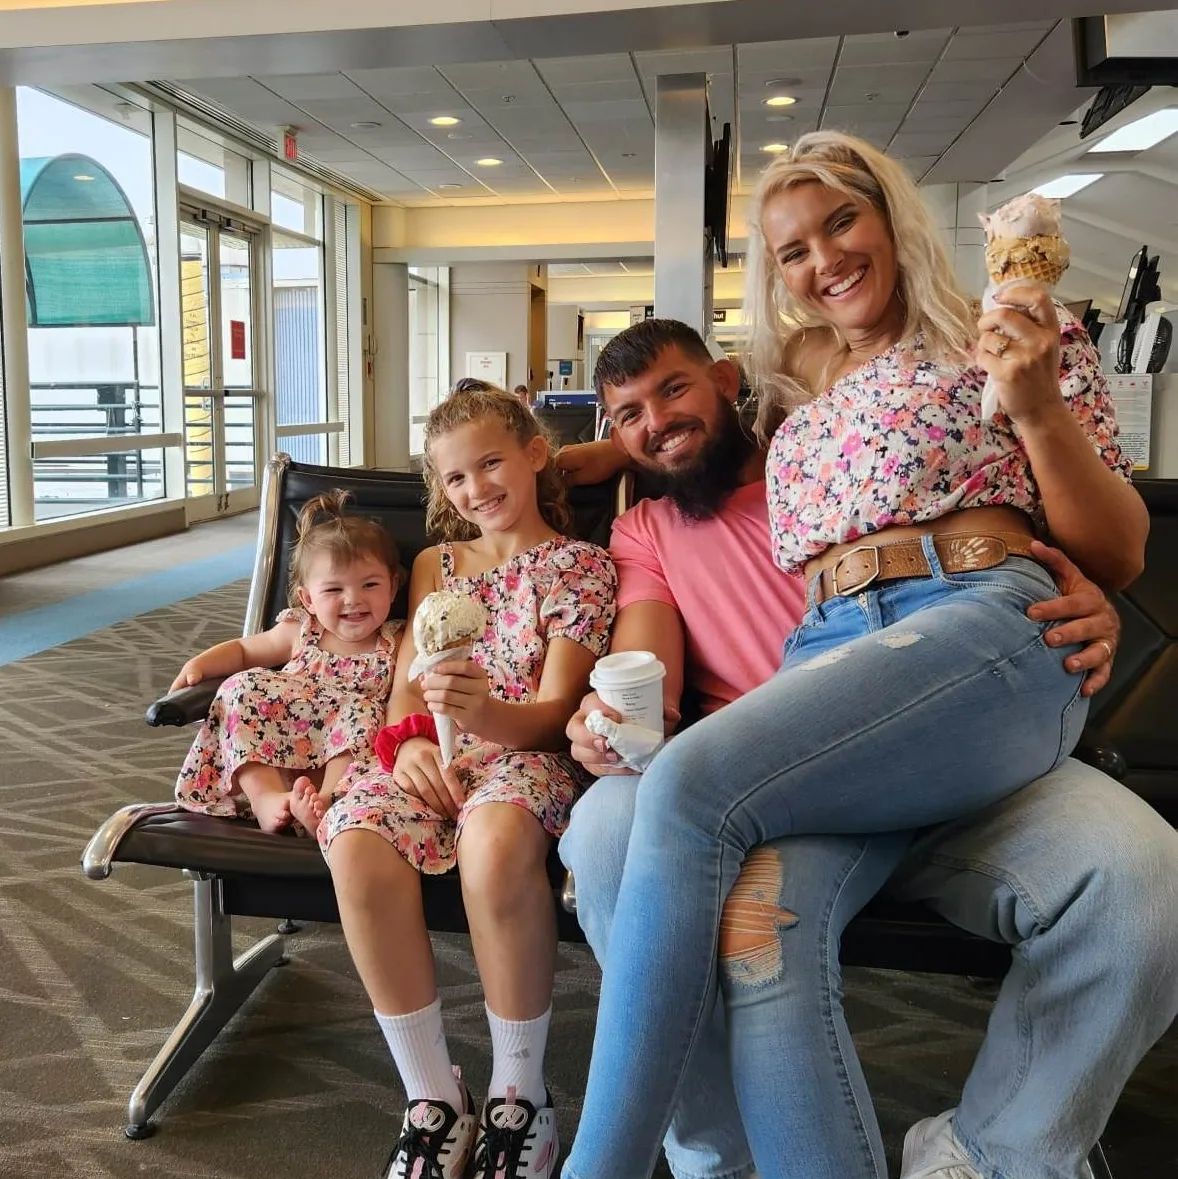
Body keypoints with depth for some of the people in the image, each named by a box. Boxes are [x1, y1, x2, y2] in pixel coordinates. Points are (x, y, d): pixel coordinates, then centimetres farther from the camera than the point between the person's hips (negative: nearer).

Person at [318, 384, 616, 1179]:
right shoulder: (435, 564, 22)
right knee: (355, 842, -30)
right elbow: (405, 685, 15)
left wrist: (489, 715, -27)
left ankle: (520, 1095, -16)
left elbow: (554, 710, -4)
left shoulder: (582, 565, 6)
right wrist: (408, 744, -8)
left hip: (526, 752, -4)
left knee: (497, 838, -39)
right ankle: (433, 1098, -14)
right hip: (433, 758, 4)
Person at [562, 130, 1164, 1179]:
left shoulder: (1017, 336, 16)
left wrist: (1038, 405, -5)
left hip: (986, 629, -4)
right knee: (756, 917, -30)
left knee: (692, 779, -30)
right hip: (827, 660, 4)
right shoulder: (795, 377, 29)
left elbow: (1118, 555, 10)